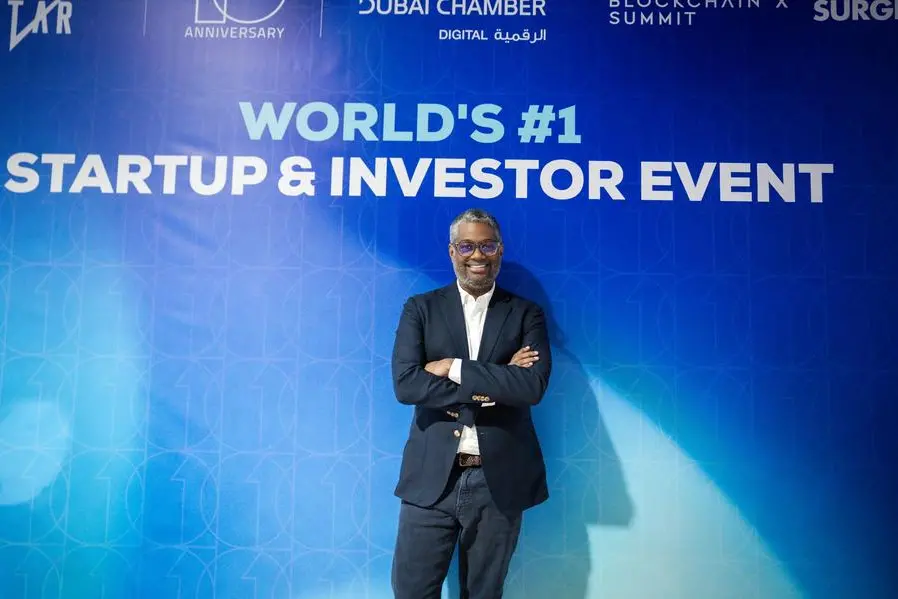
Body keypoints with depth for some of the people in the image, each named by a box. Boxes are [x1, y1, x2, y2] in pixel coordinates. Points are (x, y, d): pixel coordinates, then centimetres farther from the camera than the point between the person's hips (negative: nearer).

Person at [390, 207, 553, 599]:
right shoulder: (420, 308, 2)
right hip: (431, 478, 0)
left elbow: (533, 386, -13)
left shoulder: (526, 314, 3)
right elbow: (405, 384, -12)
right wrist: (495, 382, -15)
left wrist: (455, 368, -15)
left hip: (500, 481, 1)